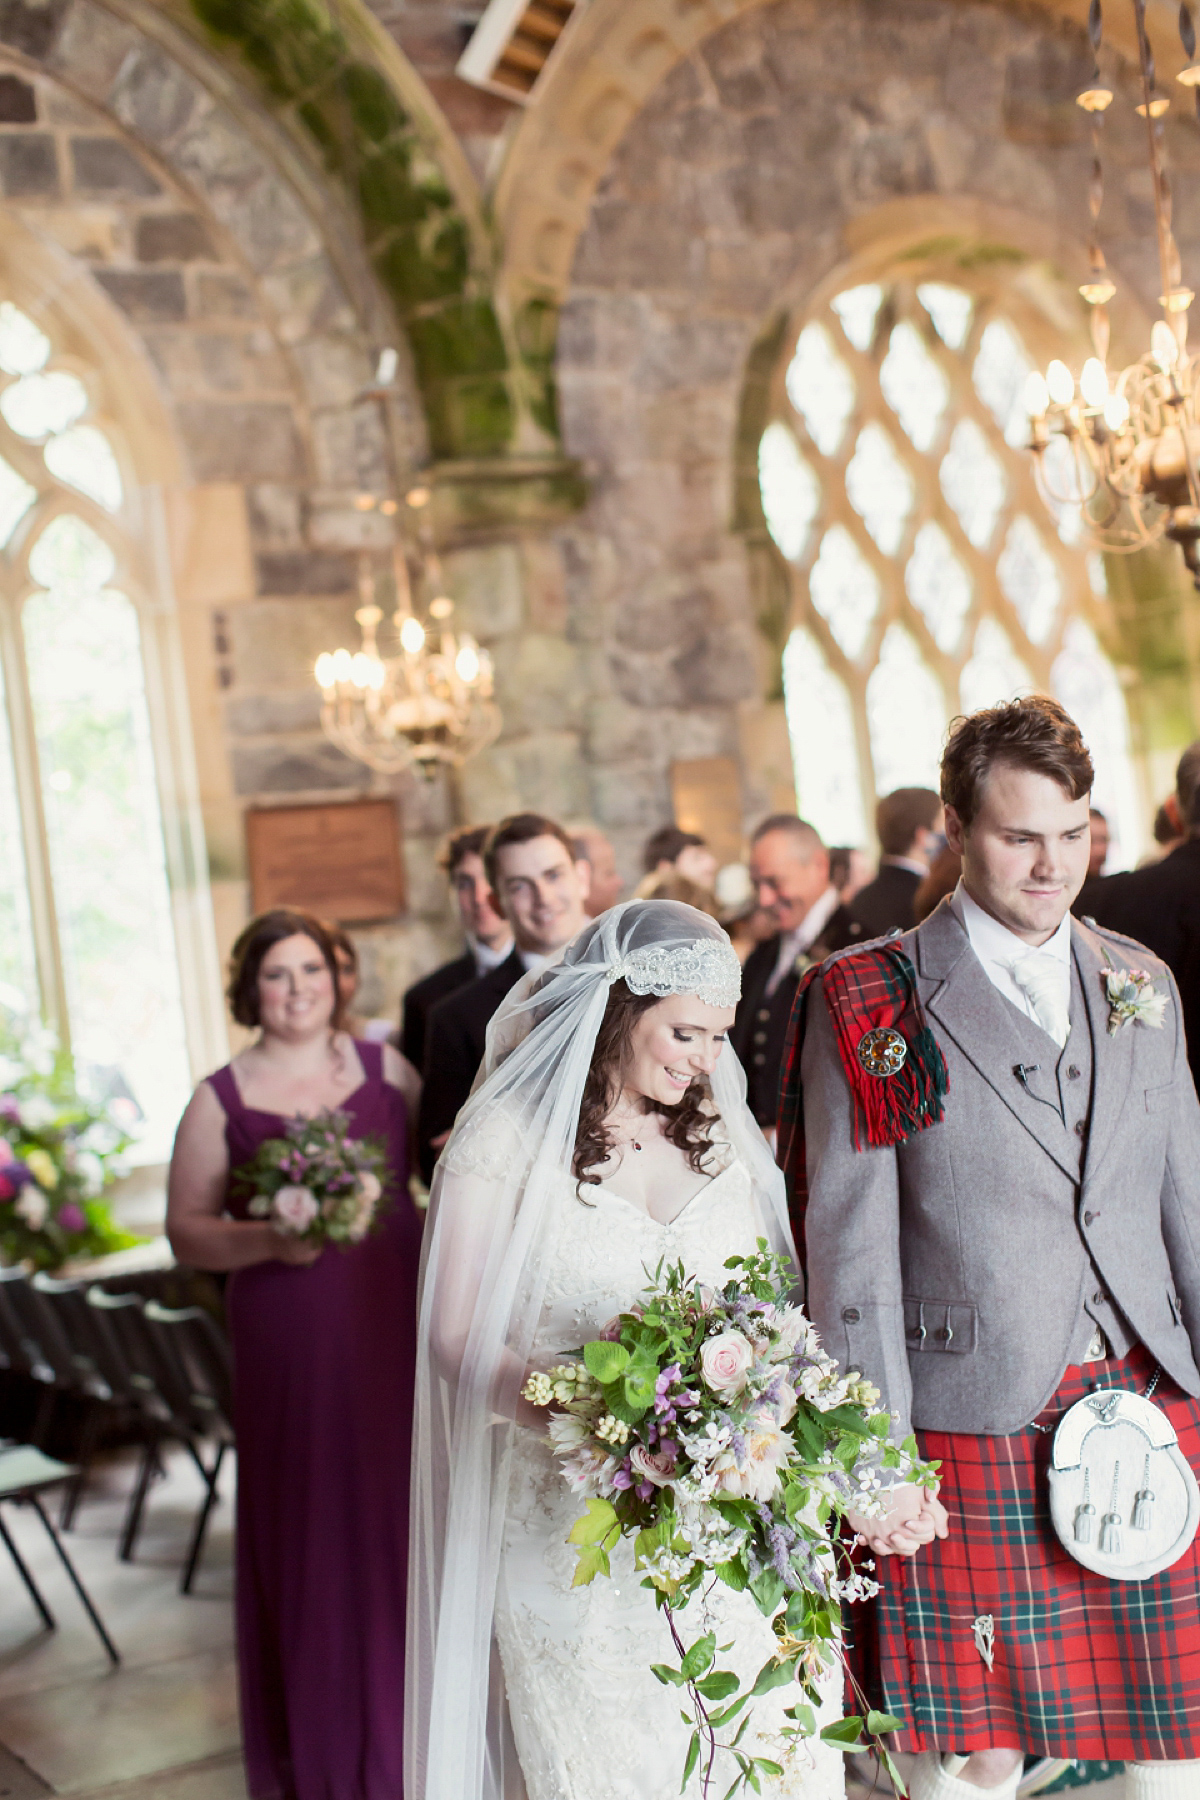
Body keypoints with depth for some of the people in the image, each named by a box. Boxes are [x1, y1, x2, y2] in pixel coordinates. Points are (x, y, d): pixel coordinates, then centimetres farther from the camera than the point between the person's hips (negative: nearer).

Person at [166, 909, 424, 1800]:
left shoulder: (386, 1068, 6)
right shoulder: (221, 1101, 0)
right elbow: (187, 1232, -1)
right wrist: (272, 1239, -18)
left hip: (395, 1332, 2)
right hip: (291, 1349, -2)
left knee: (407, 1511, 8)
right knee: (309, 1529, 4)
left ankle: (416, 1723, 27)